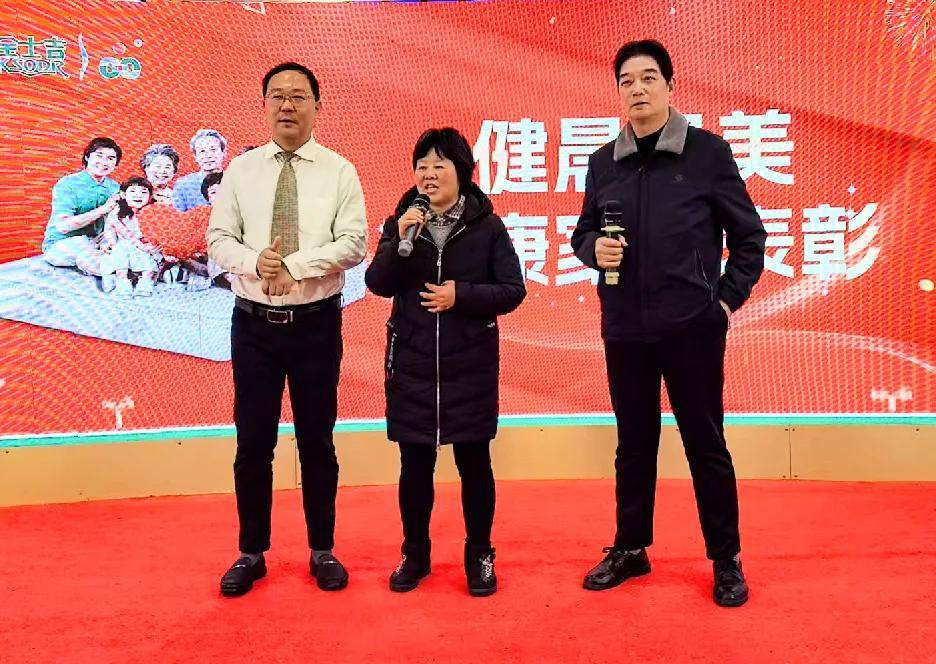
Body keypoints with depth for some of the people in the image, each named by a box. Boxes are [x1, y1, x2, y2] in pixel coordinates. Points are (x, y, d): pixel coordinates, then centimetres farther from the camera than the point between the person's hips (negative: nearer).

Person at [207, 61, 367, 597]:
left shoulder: (339, 171, -1)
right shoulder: (241, 169, 5)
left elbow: (354, 244, -9)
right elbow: (219, 240, 1)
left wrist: (295, 264, -20)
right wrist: (255, 262, -19)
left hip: (317, 323, -1)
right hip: (254, 322, 2)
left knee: (317, 441, 9)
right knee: (253, 442, 8)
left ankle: (323, 551, 24)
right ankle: (252, 553, 24)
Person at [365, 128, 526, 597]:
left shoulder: (487, 225, -2)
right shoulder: (401, 221, 4)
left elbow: (513, 290, -4)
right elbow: (377, 284, -4)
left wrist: (462, 295, -16)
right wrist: (400, 240, -18)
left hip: (469, 364, -1)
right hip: (412, 364, 2)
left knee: (473, 461, 7)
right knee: (415, 464, 10)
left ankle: (479, 556, 23)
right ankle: (415, 554, 26)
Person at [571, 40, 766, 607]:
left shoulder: (708, 151, -2)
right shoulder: (603, 161, 7)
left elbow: (749, 234, 3)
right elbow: (584, 232, 13)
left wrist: (728, 298, -3)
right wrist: (594, 248, -8)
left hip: (692, 325, -3)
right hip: (624, 328, 3)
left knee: (706, 443, 6)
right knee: (634, 443, 14)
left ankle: (727, 560, 21)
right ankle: (630, 549, 29)